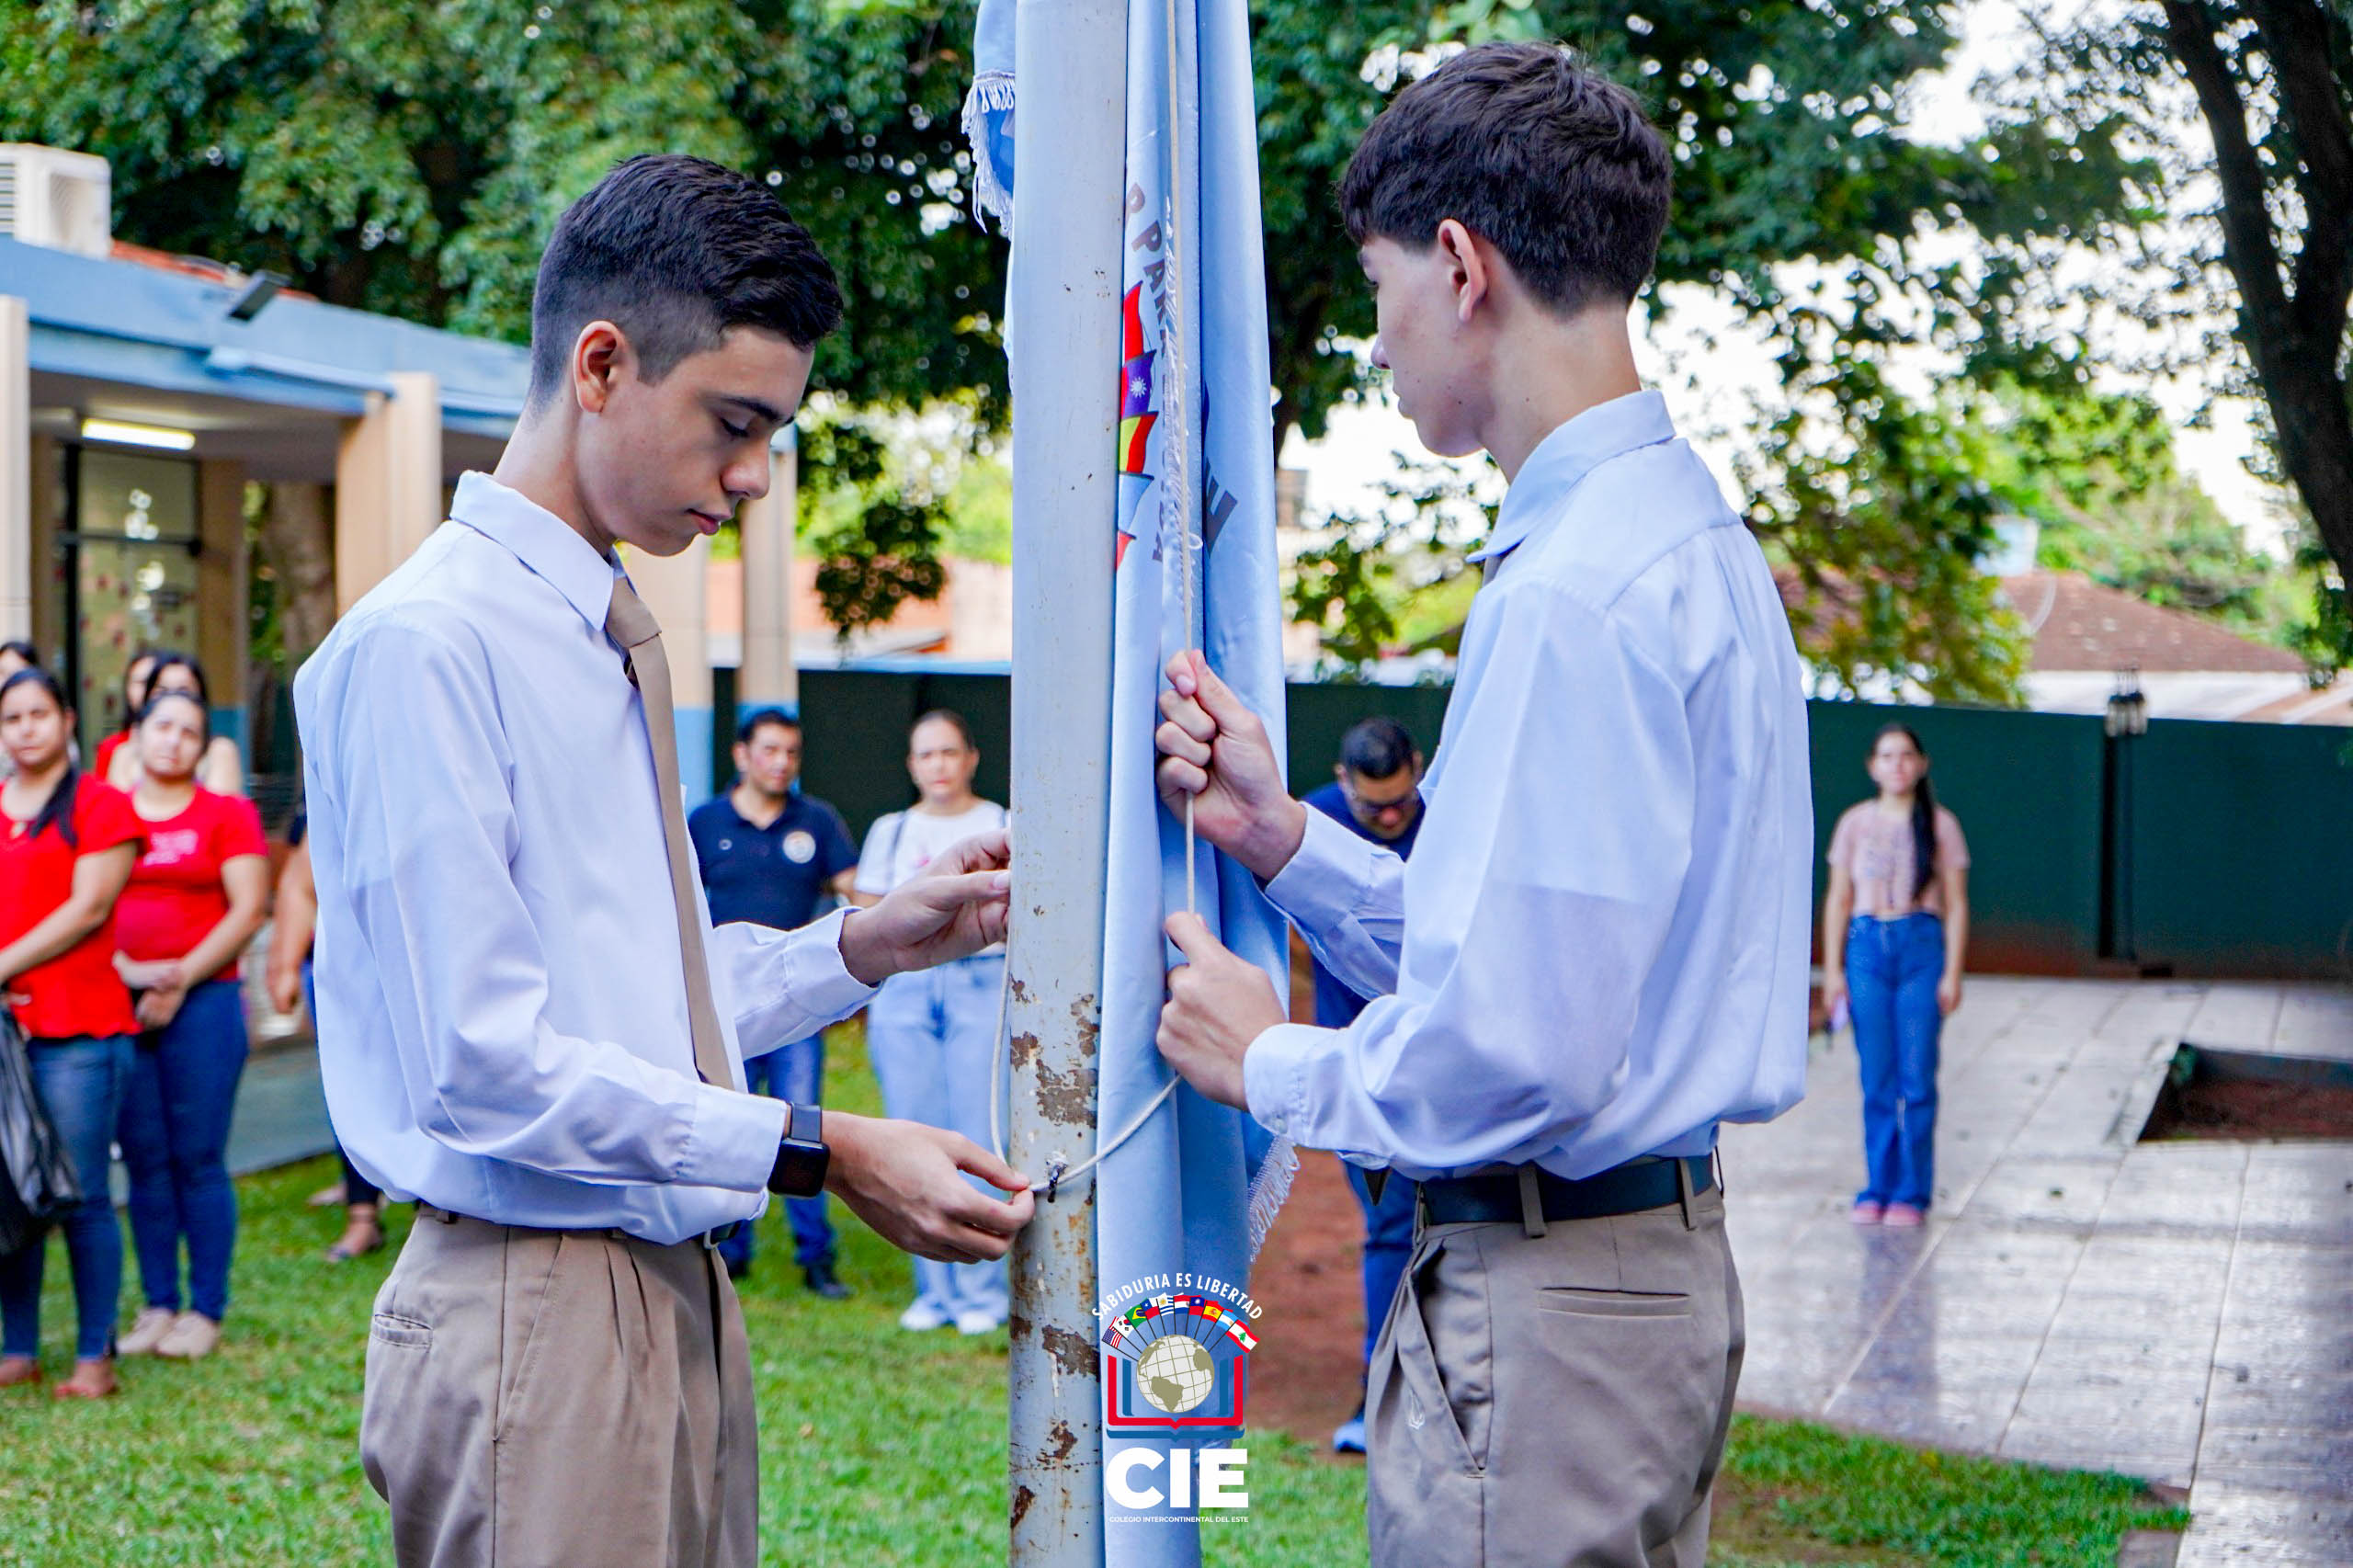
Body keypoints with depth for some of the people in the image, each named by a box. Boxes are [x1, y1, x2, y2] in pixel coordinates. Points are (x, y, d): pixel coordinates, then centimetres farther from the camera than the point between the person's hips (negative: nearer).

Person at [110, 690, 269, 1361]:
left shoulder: (227, 814, 5)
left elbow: (248, 910, -2)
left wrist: (180, 980, -8)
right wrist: (125, 970, -9)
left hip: (203, 1000, -2)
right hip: (119, 1003, 2)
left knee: (199, 1159, -4)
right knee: (145, 1160, 4)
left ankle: (206, 1309, 2)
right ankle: (157, 1305, 12)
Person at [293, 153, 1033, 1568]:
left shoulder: (617, 641, 15)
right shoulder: (425, 644, -14)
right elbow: (483, 1063, -19)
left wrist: (866, 947, 6)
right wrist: (818, 1154, -18)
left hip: (680, 1293, 9)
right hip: (537, 1322, -8)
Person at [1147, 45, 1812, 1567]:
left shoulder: (1571, 596, -21)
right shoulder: (1698, 538, 12)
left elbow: (1517, 1051, -25)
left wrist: (1274, 1068, -8)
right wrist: (1284, 836, 10)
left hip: (1539, 1311, -10)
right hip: (1668, 1259, 10)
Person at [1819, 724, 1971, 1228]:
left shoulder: (1940, 825, 4)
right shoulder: (1855, 823, 8)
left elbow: (1955, 904, 5)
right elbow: (1838, 899, 10)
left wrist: (1952, 974, -2)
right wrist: (1832, 968, 4)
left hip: (1922, 945, -1)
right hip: (1867, 946, 1)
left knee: (1917, 1077, -3)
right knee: (1876, 1079, 1)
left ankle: (1912, 1192, 3)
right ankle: (1878, 1188, 8)